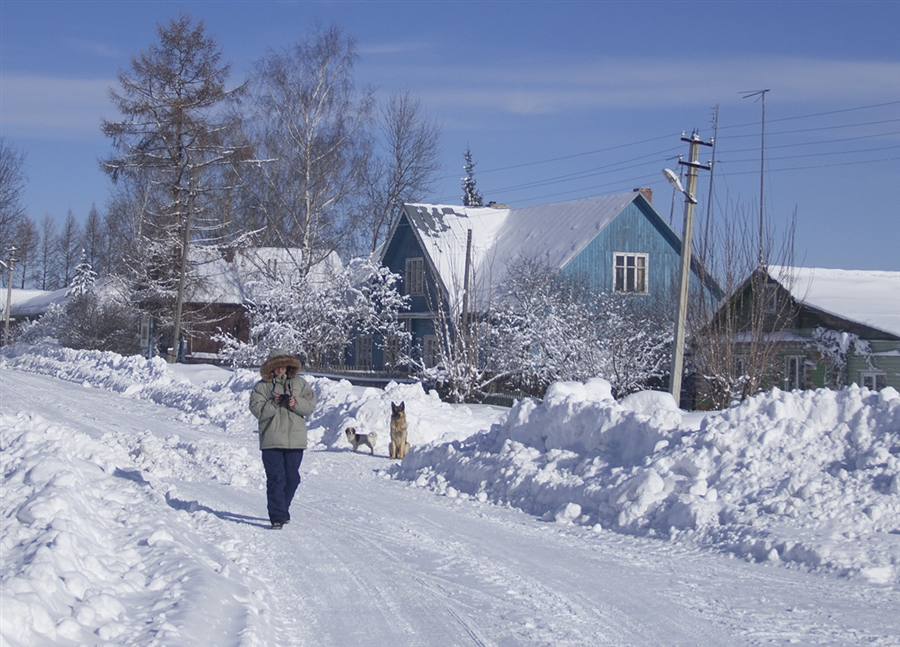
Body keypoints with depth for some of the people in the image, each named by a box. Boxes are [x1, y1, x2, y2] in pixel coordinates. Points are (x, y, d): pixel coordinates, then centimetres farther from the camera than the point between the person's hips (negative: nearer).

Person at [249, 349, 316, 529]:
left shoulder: (300, 383, 11)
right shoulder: (262, 386, 4)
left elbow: (311, 404, 3)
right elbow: (257, 411, -5)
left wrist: (295, 403, -14)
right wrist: (273, 404, -19)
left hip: (295, 440, 3)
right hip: (271, 440, -3)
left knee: (292, 478, 10)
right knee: (276, 479, -7)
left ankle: (282, 509, 29)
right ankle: (277, 517, -6)